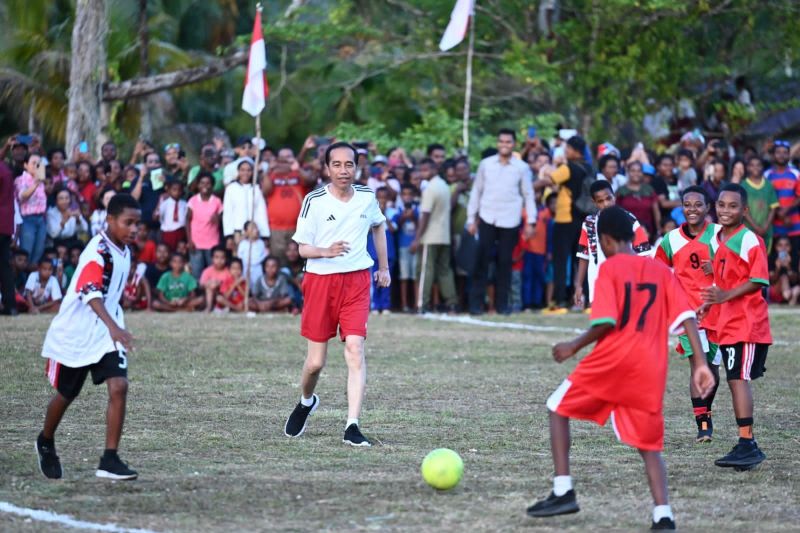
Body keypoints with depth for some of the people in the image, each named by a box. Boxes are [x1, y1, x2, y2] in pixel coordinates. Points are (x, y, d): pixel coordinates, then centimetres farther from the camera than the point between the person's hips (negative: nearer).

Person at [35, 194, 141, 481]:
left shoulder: (124, 251, 4)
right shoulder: (98, 250, -22)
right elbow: (90, 292, -39)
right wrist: (113, 327, -53)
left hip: (107, 333, 5)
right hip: (75, 333, -5)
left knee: (119, 387, -15)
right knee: (66, 394, 13)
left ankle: (109, 460, -13)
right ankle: (46, 443, 42)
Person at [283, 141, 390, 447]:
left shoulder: (367, 197, 3)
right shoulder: (314, 201, -7)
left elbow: (378, 225, 24)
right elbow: (303, 248, -5)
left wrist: (384, 267, 24)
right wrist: (326, 251, -25)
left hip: (357, 280, 1)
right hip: (320, 281, -1)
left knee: (355, 349, -16)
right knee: (316, 361, 3)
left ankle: (352, 427, -16)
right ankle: (306, 402, 38)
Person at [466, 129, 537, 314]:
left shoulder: (521, 168, 4)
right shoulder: (486, 164, 6)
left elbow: (528, 195, 6)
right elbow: (476, 191, 10)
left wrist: (530, 222, 0)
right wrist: (471, 219, 7)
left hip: (510, 222, 0)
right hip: (487, 220, 0)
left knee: (505, 262, 3)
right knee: (482, 261, -3)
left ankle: (502, 303, 10)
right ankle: (476, 302, 0)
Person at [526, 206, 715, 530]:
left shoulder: (610, 268, -1)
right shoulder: (661, 271, 13)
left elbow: (606, 322, -11)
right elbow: (687, 318, 5)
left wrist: (574, 347, 3)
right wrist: (700, 363, 4)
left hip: (612, 358, -4)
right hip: (651, 369, 4)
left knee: (559, 408, 17)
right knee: (650, 445, 11)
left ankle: (563, 492, 8)